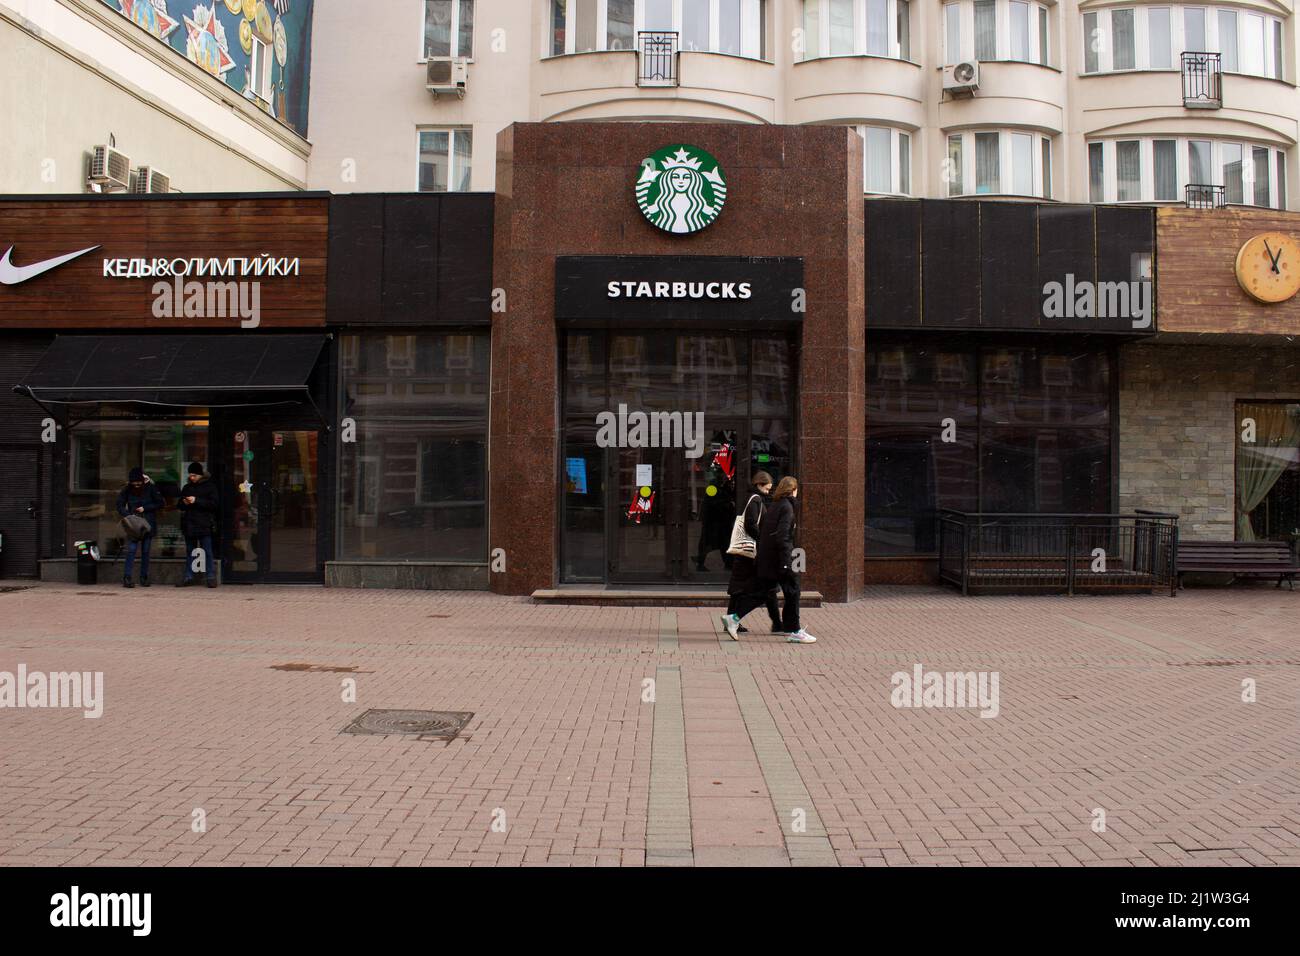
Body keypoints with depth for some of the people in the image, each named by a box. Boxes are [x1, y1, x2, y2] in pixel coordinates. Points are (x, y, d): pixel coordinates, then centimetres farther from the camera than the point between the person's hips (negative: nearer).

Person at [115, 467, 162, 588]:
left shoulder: (151, 488, -5)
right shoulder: (127, 489, -2)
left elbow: (160, 503, -3)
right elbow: (120, 505, 2)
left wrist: (145, 508, -13)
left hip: (148, 524, 0)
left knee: (145, 551, 5)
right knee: (131, 550, -9)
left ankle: (144, 578, 13)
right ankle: (127, 578, -11)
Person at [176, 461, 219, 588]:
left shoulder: (209, 486, 1)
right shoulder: (187, 487, 17)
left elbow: (213, 504, -9)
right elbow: (179, 505, 21)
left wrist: (196, 501, -16)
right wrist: (183, 503, -2)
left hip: (204, 525, -5)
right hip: (189, 525, 5)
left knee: (208, 552, -6)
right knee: (189, 552, 9)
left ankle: (211, 577, -4)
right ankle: (188, 577, 13)